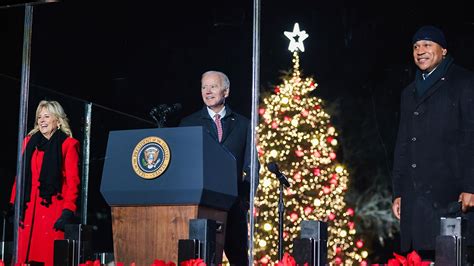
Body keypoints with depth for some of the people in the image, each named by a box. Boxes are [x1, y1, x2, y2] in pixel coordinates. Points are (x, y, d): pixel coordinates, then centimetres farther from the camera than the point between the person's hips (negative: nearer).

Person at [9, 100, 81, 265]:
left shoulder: (68, 144, 2)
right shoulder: (29, 142, 16)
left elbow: (73, 181, -4)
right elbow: (21, 176, 14)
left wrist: (68, 212, -13)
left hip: (53, 209, -4)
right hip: (29, 210, 4)